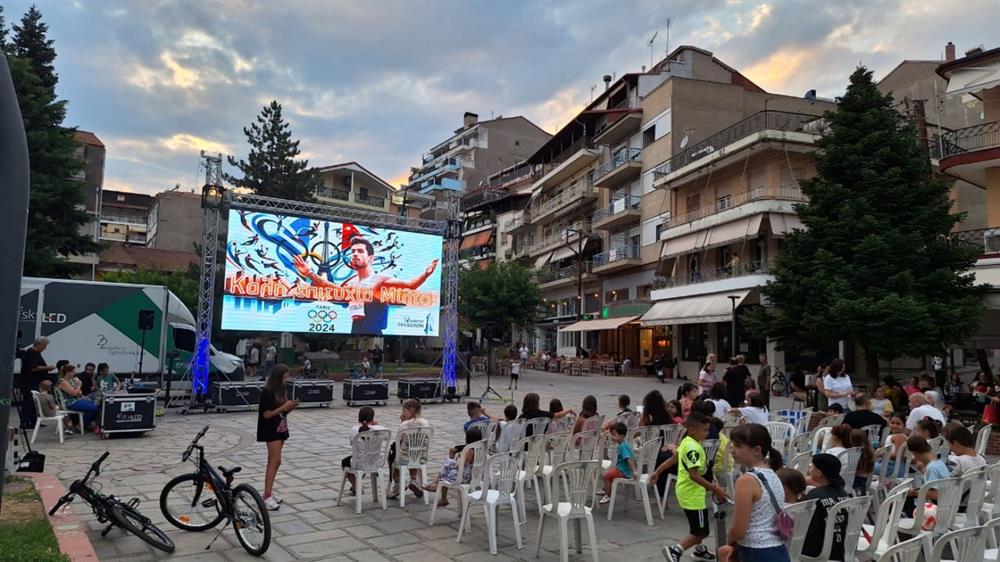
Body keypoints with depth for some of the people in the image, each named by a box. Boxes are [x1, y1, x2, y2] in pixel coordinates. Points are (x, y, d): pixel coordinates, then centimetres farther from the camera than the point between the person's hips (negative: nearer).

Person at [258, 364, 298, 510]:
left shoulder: (280, 390, 10)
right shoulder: (267, 391, -14)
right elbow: (267, 414, -18)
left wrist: (290, 407, -3)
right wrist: (284, 406, -20)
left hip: (280, 429, 8)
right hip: (271, 430, -8)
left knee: (273, 462, 11)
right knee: (275, 461, -12)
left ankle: (268, 492, 18)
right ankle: (267, 496, -10)